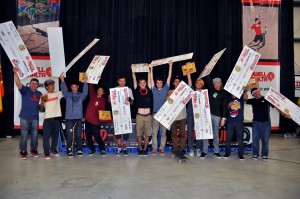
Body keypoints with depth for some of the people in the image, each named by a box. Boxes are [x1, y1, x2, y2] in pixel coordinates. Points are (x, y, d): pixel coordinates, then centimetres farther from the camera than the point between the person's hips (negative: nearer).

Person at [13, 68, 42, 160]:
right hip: (24, 117, -3)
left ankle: (34, 150, 22)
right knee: (24, 135, -1)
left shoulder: (39, 94, 12)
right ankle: (23, 152, 8)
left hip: (35, 118, 4)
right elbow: (18, 84, -18)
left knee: (34, 135, 10)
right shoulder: (25, 90, -1)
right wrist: (15, 73, -32)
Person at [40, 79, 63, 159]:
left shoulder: (58, 94, 8)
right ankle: (46, 153, 5)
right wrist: (42, 100, -16)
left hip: (56, 118, 3)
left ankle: (53, 149, 31)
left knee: (55, 135, 14)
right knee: (46, 136, -2)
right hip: (48, 118, -2)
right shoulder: (44, 96, 3)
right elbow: (41, 107, 2)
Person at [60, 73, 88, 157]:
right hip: (69, 118, 0)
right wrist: (62, 81, -28)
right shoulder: (68, 95, 7)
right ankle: (69, 151, 9)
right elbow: (63, 90, -10)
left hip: (78, 118, 0)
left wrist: (85, 82, -28)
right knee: (69, 136, 0)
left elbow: (85, 92, -11)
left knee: (78, 135, 4)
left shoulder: (81, 95, 7)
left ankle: (79, 150, 15)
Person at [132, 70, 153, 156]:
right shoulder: (137, 91, 3)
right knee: (139, 134, 4)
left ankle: (145, 149, 17)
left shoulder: (149, 91, 4)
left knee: (147, 134, 6)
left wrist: (149, 69, 10)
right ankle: (140, 149, 16)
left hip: (148, 116, 1)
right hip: (139, 116, -1)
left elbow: (149, 79, 7)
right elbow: (134, 80, 4)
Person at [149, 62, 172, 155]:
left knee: (163, 132, 3)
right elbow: (151, 79, 5)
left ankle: (162, 148, 10)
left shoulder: (165, 89, 8)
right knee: (154, 132, 1)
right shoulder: (154, 90, 8)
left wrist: (170, 66, 0)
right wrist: (151, 68, 1)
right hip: (155, 113, 0)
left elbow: (169, 77, 4)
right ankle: (154, 148, 7)